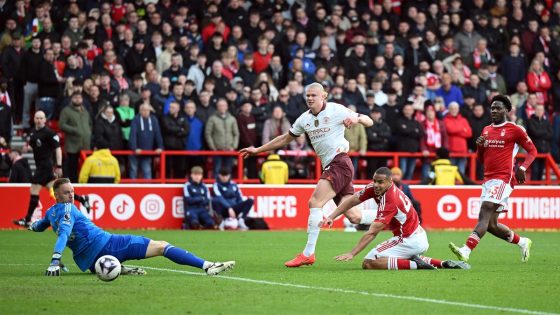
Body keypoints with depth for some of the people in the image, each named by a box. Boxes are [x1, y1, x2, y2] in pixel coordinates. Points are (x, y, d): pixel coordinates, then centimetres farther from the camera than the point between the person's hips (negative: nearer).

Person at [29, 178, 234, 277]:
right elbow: (63, 234, -24)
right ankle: (207, 265, -18)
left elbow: (38, 227, 34)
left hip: (88, 262, 8)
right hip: (106, 244, -8)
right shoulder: (67, 209, -11)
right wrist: (54, 262, -34)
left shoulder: (50, 212, 14)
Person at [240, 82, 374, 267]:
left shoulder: (336, 110, -3)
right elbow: (285, 139, 26)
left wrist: (356, 119, -25)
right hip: (329, 167, 7)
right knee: (353, 216, -1)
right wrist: (257, 150, 24)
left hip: (340, 162, -7)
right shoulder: (305, 119, 16)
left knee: (315, 202, -18)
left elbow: (369, 122, -3)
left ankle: (308, 253, -16)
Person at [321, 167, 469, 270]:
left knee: (368, 263, -16)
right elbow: (352, 200, 6)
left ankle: (415, 265, -20)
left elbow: (372, 232, -30)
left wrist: (352, 254, -33)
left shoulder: (389, 201, -26)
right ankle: (443, 264, 19)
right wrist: (331, 217, -5)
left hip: (409, 241, -10)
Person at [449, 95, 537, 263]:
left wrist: (522, 167, -12)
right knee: (491, 224, 7)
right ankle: (522, 242, 29)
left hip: (503, 178, -8)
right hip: (488, 179, 8)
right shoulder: (486, 130, 19)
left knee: (485, 213, -23)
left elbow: (532, 150, 4)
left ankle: (466, 251, -36)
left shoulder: (515, 130, 0)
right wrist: (480, 146, 3)